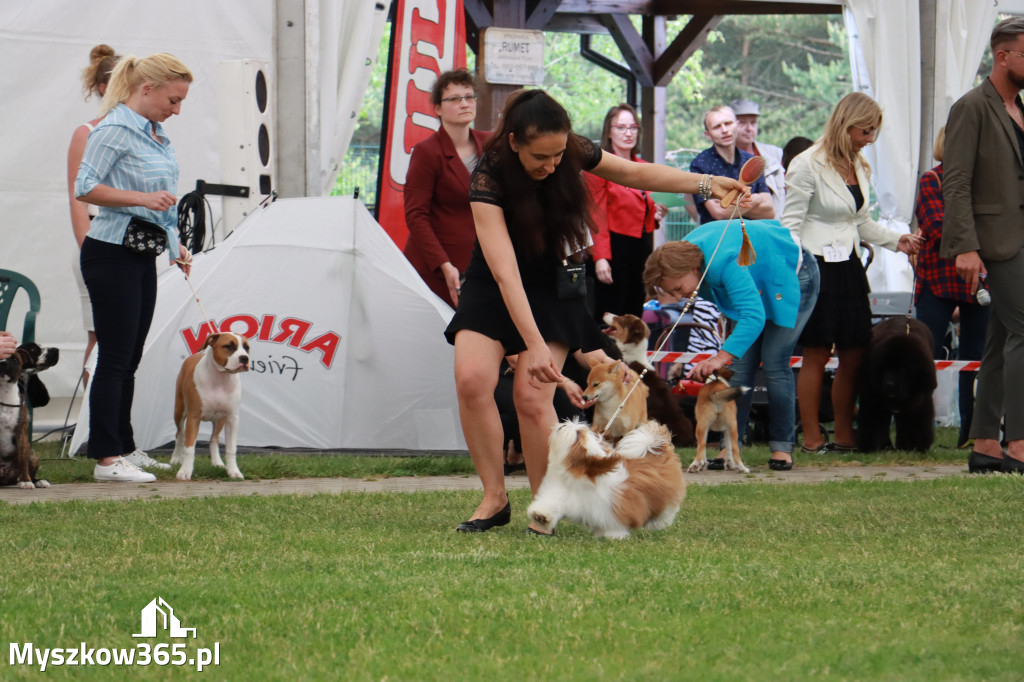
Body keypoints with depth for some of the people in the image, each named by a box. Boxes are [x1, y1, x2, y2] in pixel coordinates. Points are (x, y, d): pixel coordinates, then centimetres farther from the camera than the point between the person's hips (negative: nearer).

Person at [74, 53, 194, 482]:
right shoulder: (115, 129, -13)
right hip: (111, 254, -9)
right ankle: (106, 458, -6)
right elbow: (85, 188, -17)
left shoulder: (156, 135, 15)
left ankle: (123, 447, 21)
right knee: (115, 358, -8)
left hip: (143, 255, 9)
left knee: (129, 358, 13)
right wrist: (143, 197, -23)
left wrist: (176, 246, 20)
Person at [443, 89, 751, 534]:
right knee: (472, 378, -22)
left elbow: (636, 173, 2)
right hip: (492, 292, -2)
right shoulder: (489, 180, -30)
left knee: (532, 395, -15)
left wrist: (706, 185, -10)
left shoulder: (573, 154, -17)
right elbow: (505, 272, -37)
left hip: (551, 289, 2)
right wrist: (535, 346, -44)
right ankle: (495, 498, -8)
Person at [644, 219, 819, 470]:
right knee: (740, 363, -3)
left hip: (792, 277, -8)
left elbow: (754, 315, -52)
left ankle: (782, 447, -5)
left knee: (774, 364, -14)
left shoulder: (723, 261, -42)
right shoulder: (684, 249, -16)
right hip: (758, 284, 8)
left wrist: (721, 357, -59)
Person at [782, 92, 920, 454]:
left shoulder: (859, 167, 14)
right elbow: (791, 225, -10)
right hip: (816, 267, -7)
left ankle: (845, 436, 15)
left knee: (853, 353, 6)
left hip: (849, 267, 7)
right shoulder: (806, 166, -9)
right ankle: (811, 438, 2)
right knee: (817, 354, -4)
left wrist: (895, 240, 8)